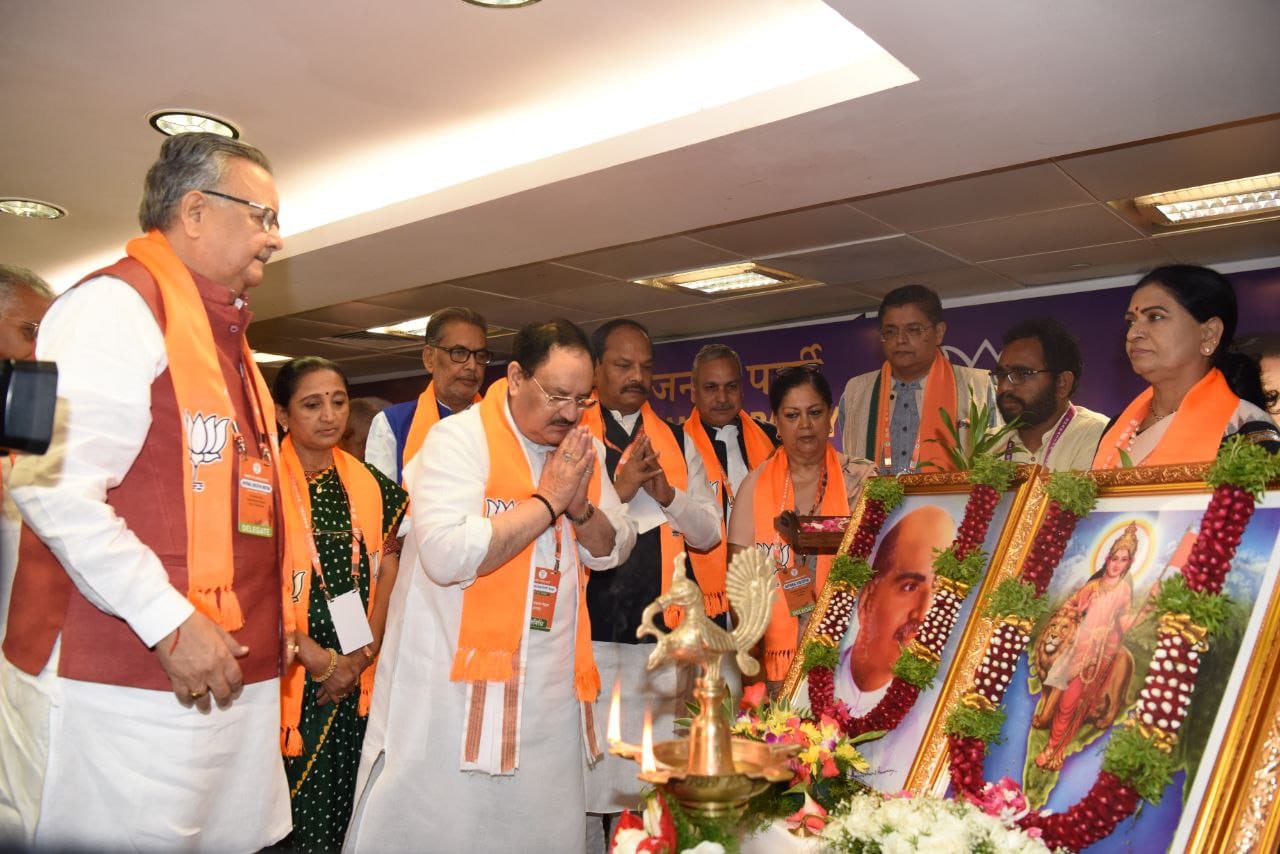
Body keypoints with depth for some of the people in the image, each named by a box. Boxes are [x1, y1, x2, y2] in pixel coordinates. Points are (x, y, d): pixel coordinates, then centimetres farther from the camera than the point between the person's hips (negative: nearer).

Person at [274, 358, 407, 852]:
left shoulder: (370, 485, 8)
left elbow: (387, 572, 9)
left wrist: (363, 655, -2)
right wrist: (316, 658, -14)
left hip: (356, 685, 4)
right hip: (284, 679, -4)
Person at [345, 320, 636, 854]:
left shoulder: (581, 449, 8)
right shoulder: (459, 439, -12)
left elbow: (613, 551, 10)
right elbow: (446, 555, -26)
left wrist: (580, 507, -11)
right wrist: (548, 500, -19)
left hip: (551, 688, 6)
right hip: (456, 684, -5)